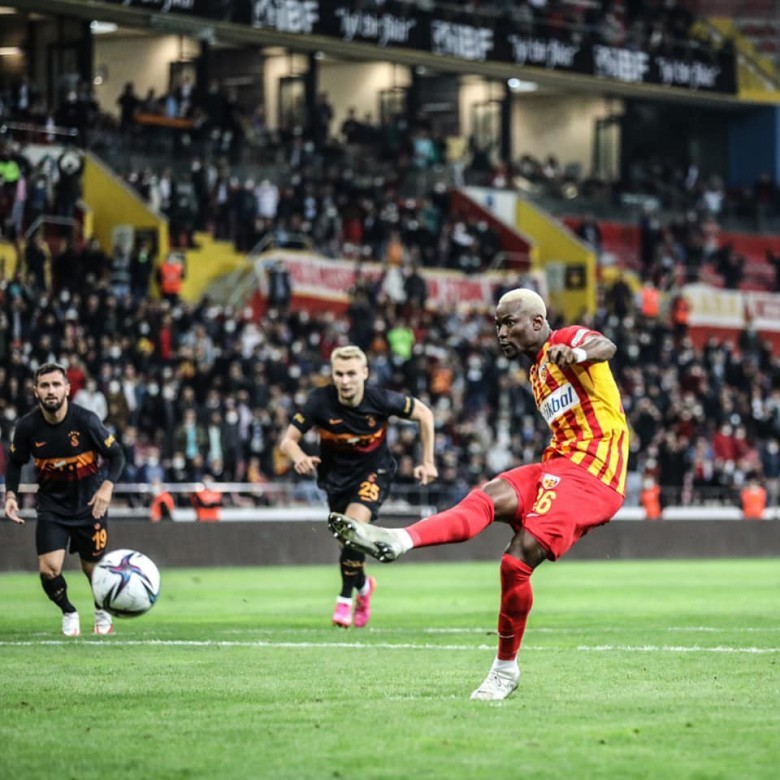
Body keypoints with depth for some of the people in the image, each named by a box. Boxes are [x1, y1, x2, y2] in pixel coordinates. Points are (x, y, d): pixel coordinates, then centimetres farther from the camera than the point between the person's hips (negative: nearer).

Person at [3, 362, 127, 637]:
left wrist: (107, 486, -26)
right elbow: (15, 463, 5)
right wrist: (11, 495, -9)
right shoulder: (27, 426, -13)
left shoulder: (85, 420, -19)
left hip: (89, 503, -1)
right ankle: (68, 612, 18)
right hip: (51, 504, 1)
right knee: (48, 569, -13)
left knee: (93, 568, 8)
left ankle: (102, 612, 40)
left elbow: (116, 455, -10)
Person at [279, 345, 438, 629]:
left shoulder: (381, 400, -23)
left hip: (373, 472, -3)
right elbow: (288, 440, -18)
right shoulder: (320, 401, -22)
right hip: (336, 476, 3)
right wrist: (300, 458, -41)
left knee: (355, 523, -28)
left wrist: (427, 462, -5)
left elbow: (424, 413, -6)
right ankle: (363, 585, 45)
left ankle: (345, 600, -13)